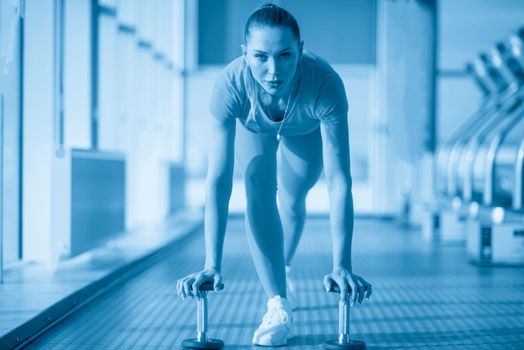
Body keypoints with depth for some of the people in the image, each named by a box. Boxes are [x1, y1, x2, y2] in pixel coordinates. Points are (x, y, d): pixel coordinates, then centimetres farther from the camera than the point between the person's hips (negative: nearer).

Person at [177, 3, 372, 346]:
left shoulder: (325, 84, -46)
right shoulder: (231, 86, -44)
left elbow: (339, 181, -45)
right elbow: (218, 180, -42)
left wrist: (342, 266, -50)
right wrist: (212, 265, -46)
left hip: (307, 128, 0)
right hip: (252, 126, 0)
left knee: (293, 199, 11)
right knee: (259, 188, -22)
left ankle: (280, 270, 43)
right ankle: (279, 307, -18)